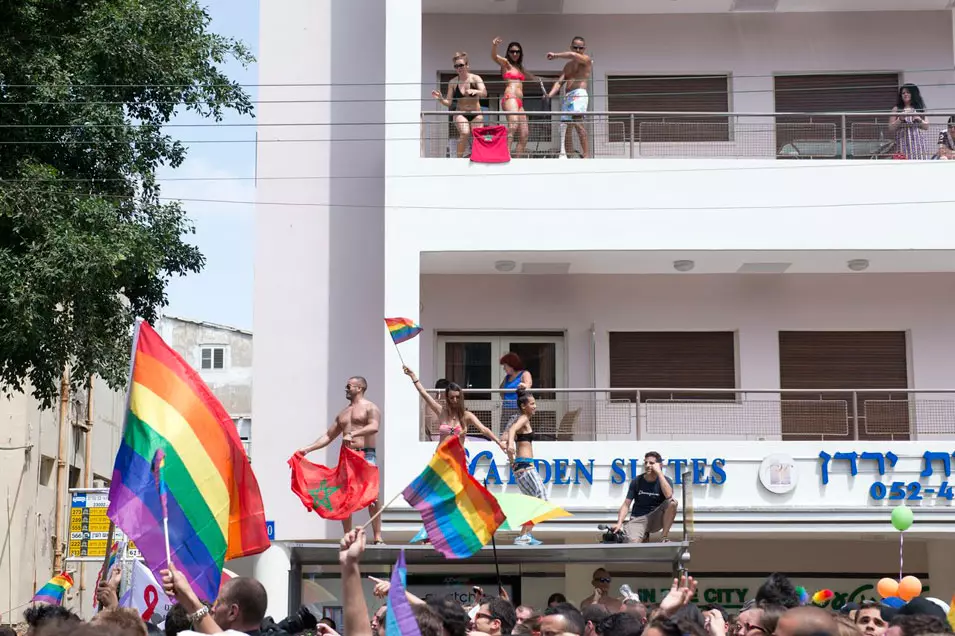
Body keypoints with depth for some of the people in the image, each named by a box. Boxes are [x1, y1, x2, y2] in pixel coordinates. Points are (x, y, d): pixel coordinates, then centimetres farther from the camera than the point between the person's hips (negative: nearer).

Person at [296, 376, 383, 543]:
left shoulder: (370, 408, 1)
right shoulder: (343, 413, 23)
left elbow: (374, 427, -19)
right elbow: (329, 436, 24)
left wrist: (352, 434, -31)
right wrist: (308, 448, 14)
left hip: (366, 455, -7)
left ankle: (378, 538, -14)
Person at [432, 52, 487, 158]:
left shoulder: (475, 78, -6)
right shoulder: (453, 82, -2)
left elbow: (484, 93, -23)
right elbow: (448, 103, 0)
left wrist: (474, 91, -44)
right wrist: (440, 99, -22)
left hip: (476, 114, 1)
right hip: (460, 114, -1)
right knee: (465, 132, -29)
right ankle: (459, 157, -20)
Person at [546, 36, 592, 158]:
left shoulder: (586, 59, 5)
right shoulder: (568, 66, 26)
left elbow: (573, 55, -16)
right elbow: (559, 82, 16)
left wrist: (556, 55, -6)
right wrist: (550, 94, -1)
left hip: (579, 94, -8)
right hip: (567, 97, 8)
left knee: (577, 121, -26)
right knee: (567, 128, 4)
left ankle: (586, 154, -34)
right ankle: (568, 158, 6)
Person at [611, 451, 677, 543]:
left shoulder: (665, 480, -2)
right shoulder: (637, 481, -1)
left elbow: (668, 495, -26)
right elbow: (626, 505, -3)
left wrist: (659, 473, -22)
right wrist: (619, 523, -19)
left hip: (656, 518, 0)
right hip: (638, 519, 0)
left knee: (672, 502, -28)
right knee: (634, 543, -28)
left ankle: (665, 538, -16)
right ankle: (645, 537, 11)